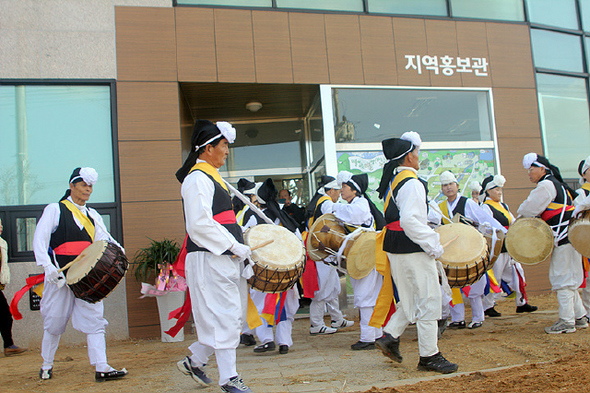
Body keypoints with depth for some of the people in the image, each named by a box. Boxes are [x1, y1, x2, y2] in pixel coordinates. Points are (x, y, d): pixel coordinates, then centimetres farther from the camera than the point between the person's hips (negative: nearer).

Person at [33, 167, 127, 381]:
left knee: (94, 318, -6)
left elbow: (104, 239, 6)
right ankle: (46, 366, 28)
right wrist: (47, 266, -19)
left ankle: (101, 368, -8)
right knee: (55, 322, 7)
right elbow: (39, 239, -6)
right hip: (60, 276, -3)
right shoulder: (54, 210, 2)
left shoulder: (92, 215, 16)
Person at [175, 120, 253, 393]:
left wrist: (239, 241, 14)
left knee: (229, 316, 14)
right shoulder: (197, 178, -13)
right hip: (209, 259, -10)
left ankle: (194, 361, 26)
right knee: (225, 317, -4)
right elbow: (200, 224, -22)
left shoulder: (210, 176, 18)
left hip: (224, 258, 10)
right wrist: (235, 246, -18)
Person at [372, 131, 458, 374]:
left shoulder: (391, 181, 13)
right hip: (413, 251, -9)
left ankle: (389, 336, 15)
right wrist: (433, 246, -18)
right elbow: (410, 221, -27)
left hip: (395, 249, 9)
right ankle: (429, 356, 8)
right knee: (428, 302, 0)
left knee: (411, 300, 19)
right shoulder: (411, 183, -17)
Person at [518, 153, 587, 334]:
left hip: (564, 237, -10)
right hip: (567, 236, 10)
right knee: (567, 279, 15)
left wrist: (521, 214, 8)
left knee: (562, 278, -6)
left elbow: (530, 209, -12)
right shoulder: (556, 183, 21)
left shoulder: (546, 185, -11)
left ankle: (566, 322, -3)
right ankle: (579, 316, 20)